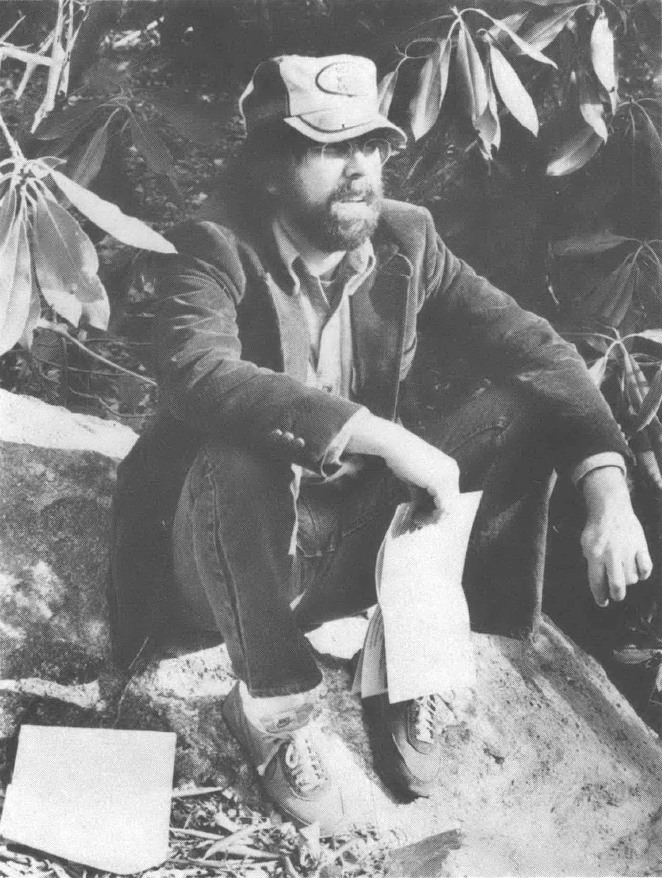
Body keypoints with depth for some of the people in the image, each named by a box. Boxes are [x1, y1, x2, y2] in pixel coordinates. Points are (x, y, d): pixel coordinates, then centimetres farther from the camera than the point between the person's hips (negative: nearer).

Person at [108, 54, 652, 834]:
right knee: (236, 455, -37)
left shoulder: (406, 238, -4)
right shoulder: (213, 251, -17)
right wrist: (383, 437, -42)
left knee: (522, 410, -13)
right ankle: (274, 705, -12)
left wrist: (608, 491, -22)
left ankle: (410, 661, -3)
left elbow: (533, 348, -7)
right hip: (237, 555, -4)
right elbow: (197, 375, -37)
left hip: (356, 542, 4)